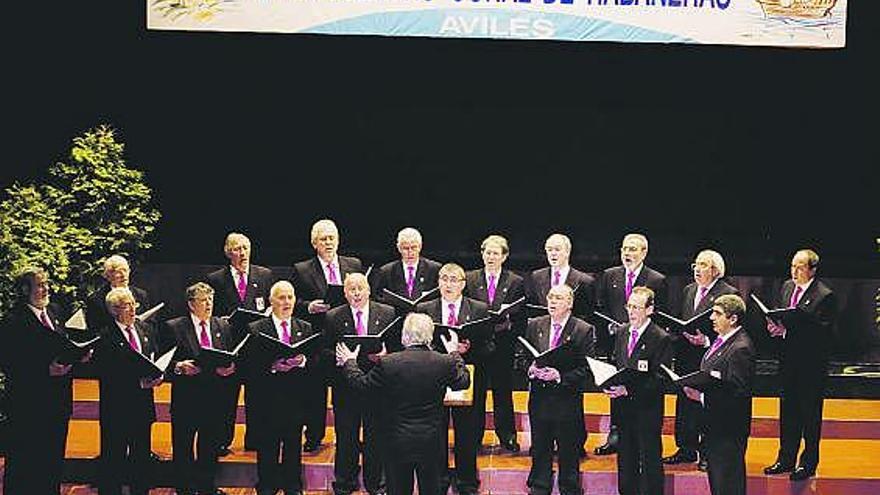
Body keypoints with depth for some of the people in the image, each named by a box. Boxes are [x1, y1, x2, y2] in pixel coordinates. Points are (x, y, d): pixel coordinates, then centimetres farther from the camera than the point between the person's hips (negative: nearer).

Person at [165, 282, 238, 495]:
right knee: (183, 447, 4)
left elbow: (231, 357, 13)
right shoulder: (174, 327, -1)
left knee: (210, 445, 11)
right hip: (186, 397, -3)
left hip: (215, 396, 3)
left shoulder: (223, 326, 11)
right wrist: (179, 366, -21)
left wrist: (230, 368, -8)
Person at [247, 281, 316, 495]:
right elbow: (252, 365, -6)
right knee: (268, 446, 4)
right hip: (268, 397, -2)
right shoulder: (256, 329, 0)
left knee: (294, 444, 9)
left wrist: (302, 360, -17)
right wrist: (272, 365, -21)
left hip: (297, 396, 2)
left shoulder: (305, 329, 10)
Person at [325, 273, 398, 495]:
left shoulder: (388, 314, 0)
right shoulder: (333, 317, 0)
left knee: (376, 437, 10)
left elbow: (397, 348, 2)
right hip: (345, 387, 0)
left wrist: (384, 355, -17)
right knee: (346, 437, 10)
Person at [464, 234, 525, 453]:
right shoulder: (469, 279, 6)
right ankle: (473, 437, 14)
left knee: (503, 393, 7)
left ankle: (507, 437, 17)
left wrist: (507, 325, -14)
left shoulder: (516, 282, 4)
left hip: (503, 346, 0)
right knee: (475, 393, 5)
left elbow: (521, 319, 4)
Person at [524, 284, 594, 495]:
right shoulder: (534, 326, 7)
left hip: (568, 401, -3)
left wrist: (560, 376, -21)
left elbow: (586, 369, -10)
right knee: (540, 452, 13)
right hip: (539, 399, 3)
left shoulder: (584, 331, -5)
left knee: (569, 454, 6)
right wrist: (531, 369, -12)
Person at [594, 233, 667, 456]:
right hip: (615, 342, 3)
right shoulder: (609, 276, 10)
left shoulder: (657, 280, 0)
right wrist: (610, 326, -2)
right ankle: (615, 436, 16)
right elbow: (599, 309, 11)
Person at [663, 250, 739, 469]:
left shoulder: (729, 294, -7)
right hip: (686, 359, 7)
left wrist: (706, 341, -22)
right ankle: (687, 450, 24)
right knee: (685, 405, 12)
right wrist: (679, 336, 2)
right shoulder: (688, 291, 16)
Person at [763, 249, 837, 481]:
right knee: (788, 411, 15)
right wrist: (775, 326, -4)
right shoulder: (787, 287, 9)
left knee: (810, 414, 3)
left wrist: (789, 329, -28)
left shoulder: (825, 296, -14)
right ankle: (786, 459, 25)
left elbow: (823, 333, -21)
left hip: (812, 364, -7)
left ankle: (809, 463, 14)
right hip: (789, 360, 7)